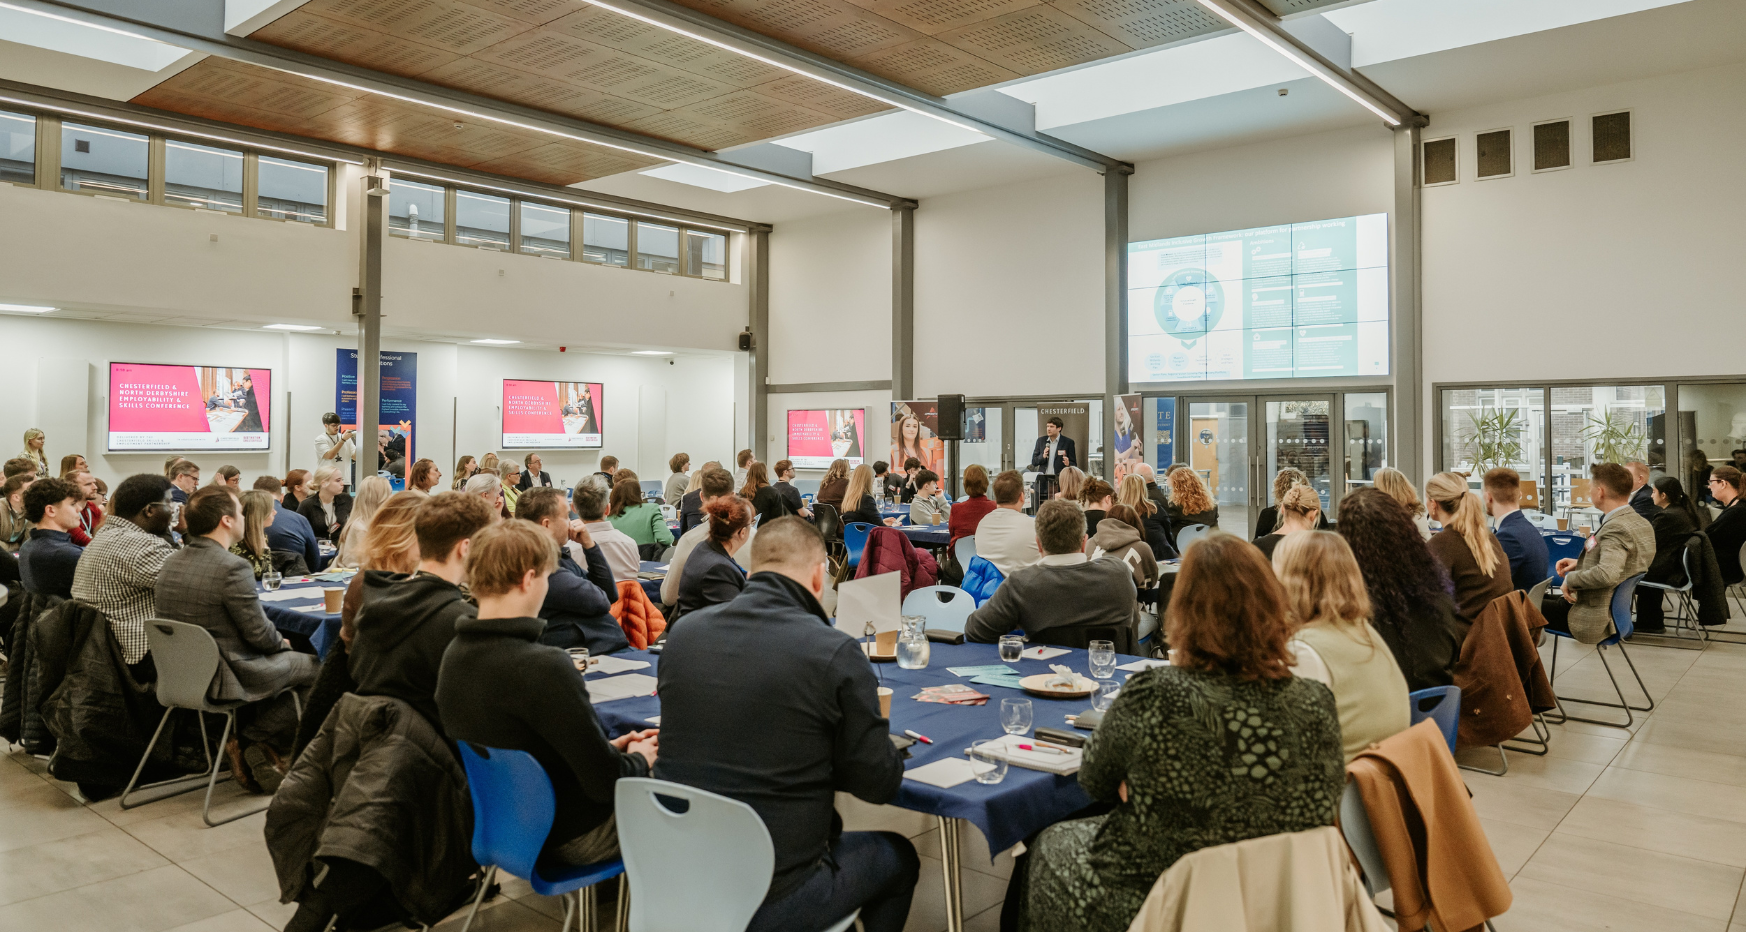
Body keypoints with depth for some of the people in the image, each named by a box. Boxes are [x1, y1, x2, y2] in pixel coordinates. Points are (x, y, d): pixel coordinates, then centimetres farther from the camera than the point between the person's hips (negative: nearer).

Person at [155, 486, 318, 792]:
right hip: (223, 679, -9)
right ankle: (256, 745, 12)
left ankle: (249, 744, 22)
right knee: (310, 666, 7)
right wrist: (281, 641, 4)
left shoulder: (170, 563, 3)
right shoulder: (232, 567, -24)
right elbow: (259, 634, -19)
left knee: (283, 659, 25)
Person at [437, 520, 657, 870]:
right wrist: (639, 759, -5)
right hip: (571, 840, -8)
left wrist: (609, 748, 7)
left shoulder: (454, 654, -6)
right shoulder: (542, 667, -32)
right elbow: (606, 782, -26)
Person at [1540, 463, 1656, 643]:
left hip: (1593, 622, -10)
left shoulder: (1616, 529, -25)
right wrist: (1579, 563, 11)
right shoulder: (1642, 524, 6)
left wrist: (1570, 579, -22)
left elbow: (1607, 575, -39)